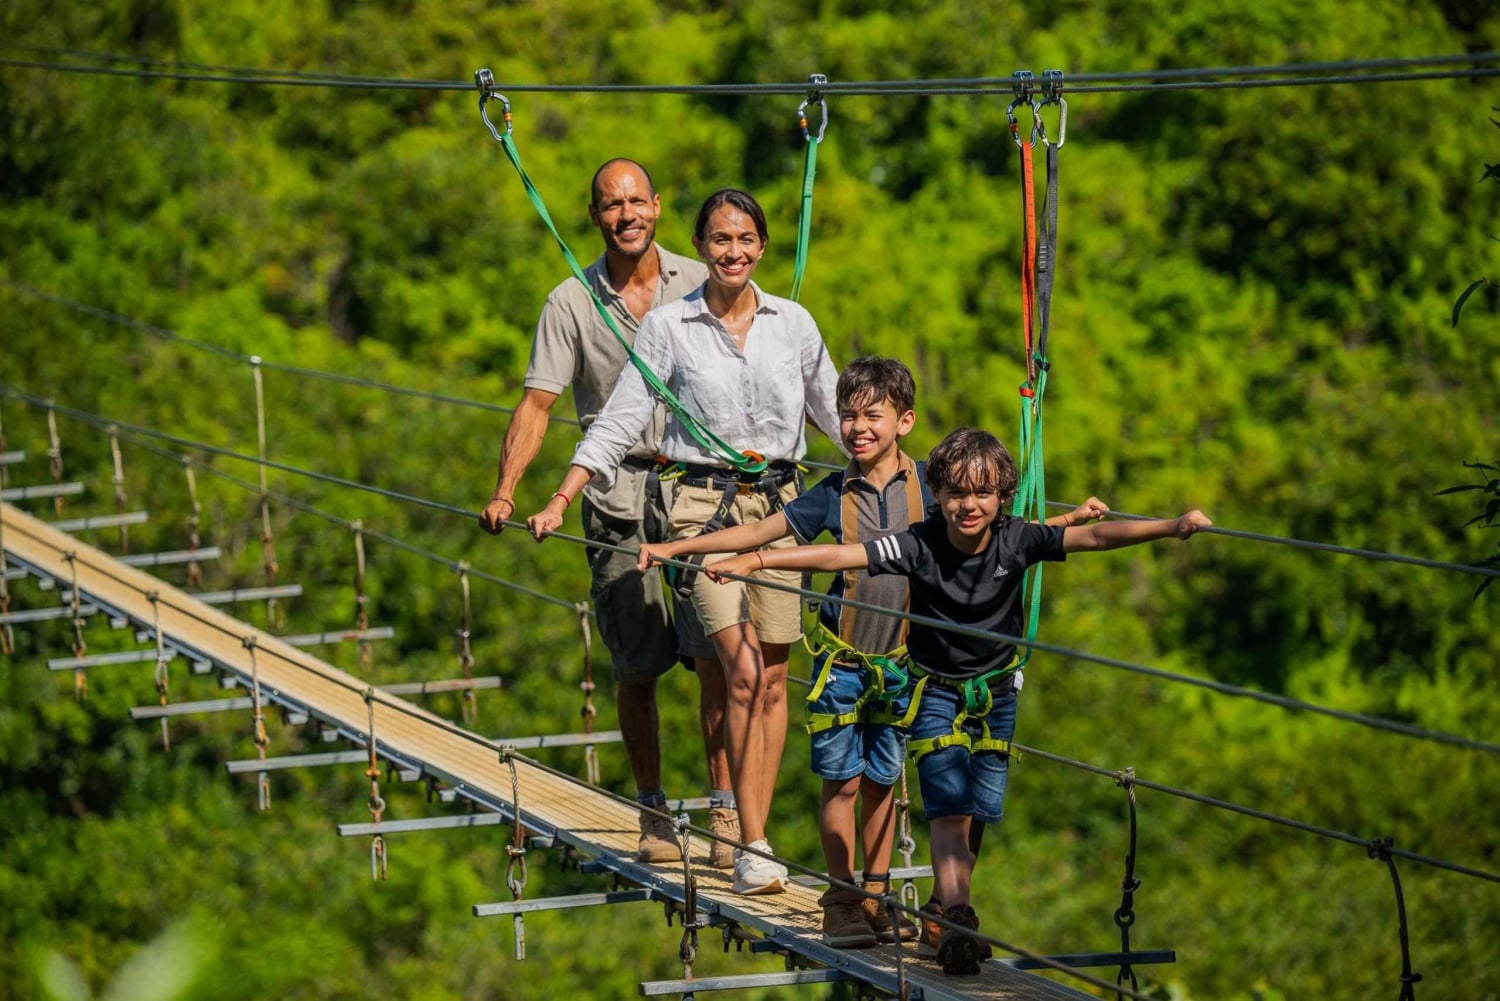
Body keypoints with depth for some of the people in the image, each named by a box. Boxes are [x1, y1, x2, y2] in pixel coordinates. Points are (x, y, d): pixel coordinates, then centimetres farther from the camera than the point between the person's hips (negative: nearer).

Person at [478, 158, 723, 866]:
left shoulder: (699, 287, 3)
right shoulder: (572, 303, 2)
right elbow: (537, 403, -1)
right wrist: (504, 491, -13)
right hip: (618, 497, 0)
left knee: (716, 652, -9)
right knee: (636, 667, 2)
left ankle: (724, 807, -2)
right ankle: (653, 815, 14)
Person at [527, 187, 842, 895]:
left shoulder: (793, 323, 7)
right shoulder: (668, 327, -1)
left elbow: (835, 411, 17)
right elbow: (619, 421, 0)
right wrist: (559, 503, -7)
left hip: (780, 503, 3)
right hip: (706, 506, -3)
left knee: (771, 680, 3)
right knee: (742, 670, -16)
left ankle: (755, 835, 11)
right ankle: (751, 846, -15)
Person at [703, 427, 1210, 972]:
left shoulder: (1018, 541, -17)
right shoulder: (919, 546, -21)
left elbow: (1095, 536, -22)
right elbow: (838, 556, -26)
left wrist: (1171, 527, -32)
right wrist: (755, 559, -33)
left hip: (996, 691, 2)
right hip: (937, 689, -2)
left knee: (979, 810, 7)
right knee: (950, 810, -15)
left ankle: (949, 902, 27)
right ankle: (957, 919, -22)